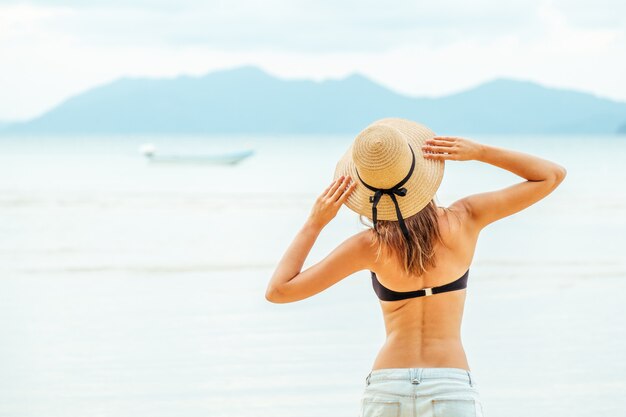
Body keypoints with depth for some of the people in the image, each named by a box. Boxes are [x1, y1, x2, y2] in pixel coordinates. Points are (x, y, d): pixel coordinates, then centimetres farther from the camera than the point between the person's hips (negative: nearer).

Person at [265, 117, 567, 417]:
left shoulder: (370, 245, -3)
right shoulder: (464, 220, -1)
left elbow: (278, 290, 0)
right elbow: (552, 175, 10)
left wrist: (315, 222, 5)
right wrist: (478, 151, 1)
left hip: (386, 390, 1)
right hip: (451, 390, 0)